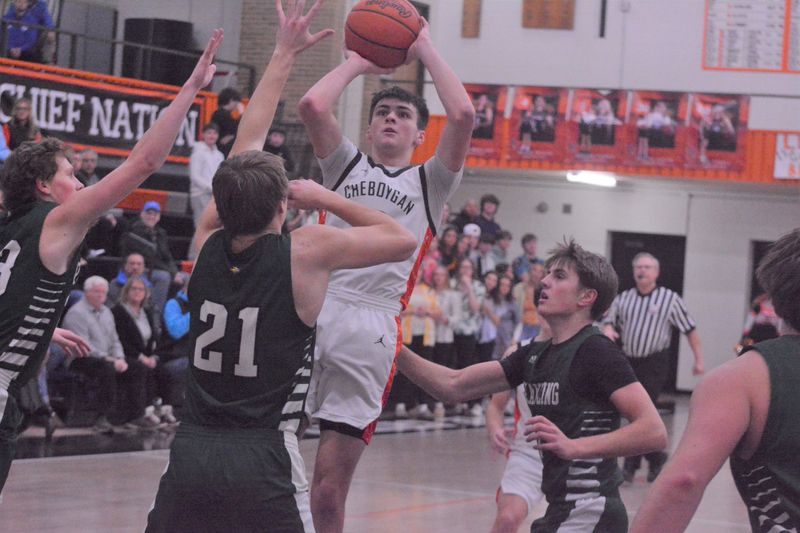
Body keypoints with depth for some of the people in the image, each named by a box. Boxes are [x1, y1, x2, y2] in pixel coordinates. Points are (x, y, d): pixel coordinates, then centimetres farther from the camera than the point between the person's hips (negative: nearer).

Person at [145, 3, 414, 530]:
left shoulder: (207, 243, 4)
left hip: (190, 450, 5)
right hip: (262, 462, -4)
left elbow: (244, 149, 16)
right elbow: (403, 241, 6)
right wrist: (327, 199, 13)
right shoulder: (307, 252, -8)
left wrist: (285, 54, 23)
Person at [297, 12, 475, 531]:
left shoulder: (430, 181, 19)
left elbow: (463, 115, 2)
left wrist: (427, 51, 11)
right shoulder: (347, 163, 21)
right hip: (312, 307, 1)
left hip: (371, 325, 0)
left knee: (329, 489, 2)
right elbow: (312, 105, 3)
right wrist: (357, 62, 17)